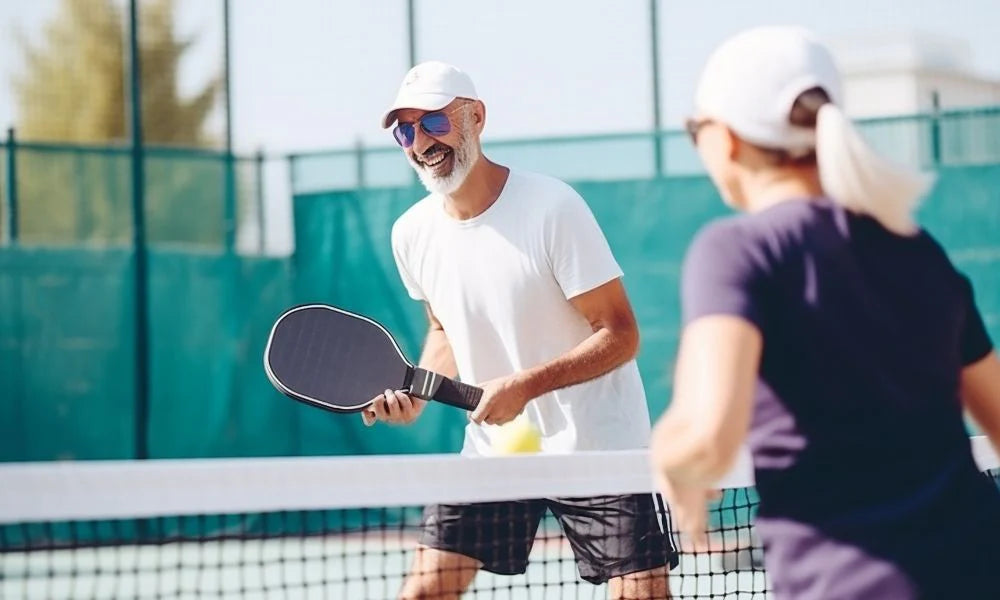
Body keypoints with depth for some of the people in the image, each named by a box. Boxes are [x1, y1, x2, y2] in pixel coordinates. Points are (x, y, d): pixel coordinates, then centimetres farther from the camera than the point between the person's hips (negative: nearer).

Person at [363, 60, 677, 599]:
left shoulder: (552, 207, -17)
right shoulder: (413, 232, 0)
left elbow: (620, 335, -16)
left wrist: (523, 386, -26)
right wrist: (416, 393, 0)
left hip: (597, 447, -5)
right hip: (492, 449, 5)